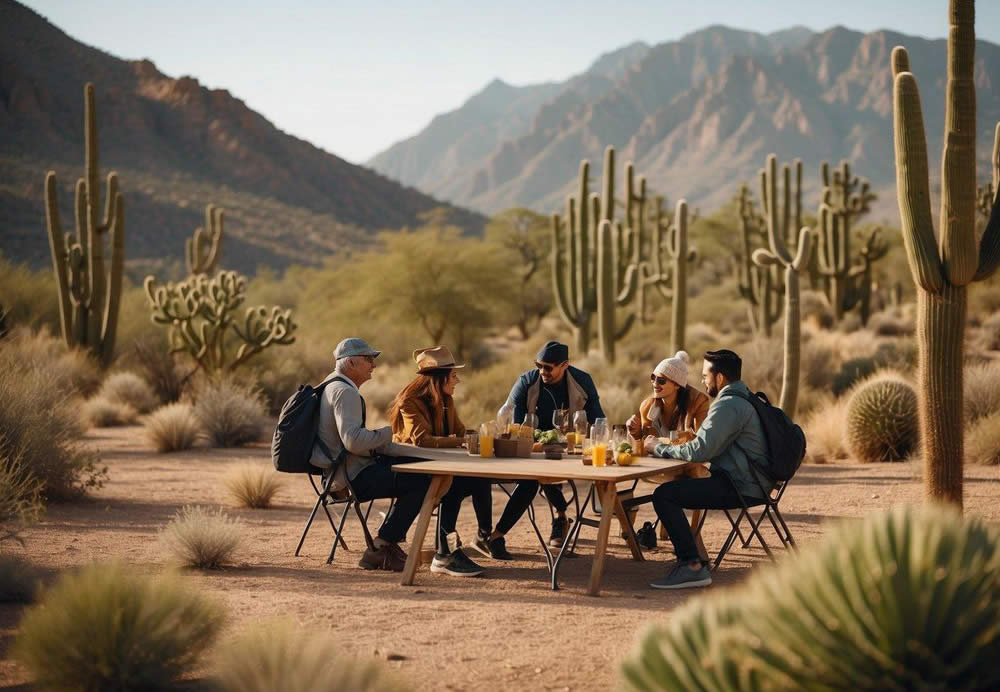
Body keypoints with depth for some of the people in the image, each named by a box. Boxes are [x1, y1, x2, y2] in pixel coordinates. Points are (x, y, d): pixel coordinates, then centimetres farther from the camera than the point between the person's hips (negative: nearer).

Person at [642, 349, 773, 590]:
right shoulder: (745, 398, 17)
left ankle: (693, 567, -18)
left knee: (664, 495, -18)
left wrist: (658, 448, -7)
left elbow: (699, 451, -21)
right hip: (749, 481, 11)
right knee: (677, 483, 24)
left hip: (741, 487, -11)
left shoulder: (729, 405, -17)